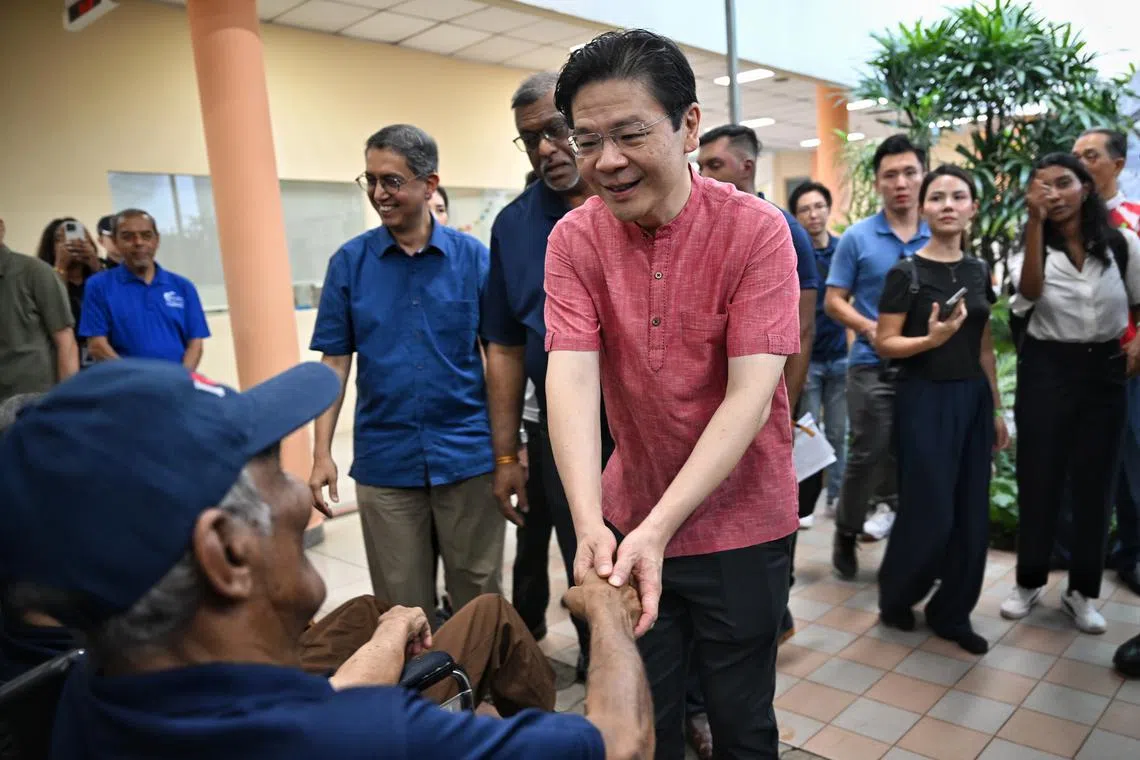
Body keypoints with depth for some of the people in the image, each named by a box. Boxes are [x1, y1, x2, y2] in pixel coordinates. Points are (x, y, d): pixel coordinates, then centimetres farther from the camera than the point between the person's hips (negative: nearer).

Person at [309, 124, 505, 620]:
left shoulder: (473, 257, -3)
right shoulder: (349, 261, 1)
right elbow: (335, 362, 3)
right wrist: (322, 452, -2)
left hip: (468, 454, -1)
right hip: (384, 458, 1)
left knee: (479, 597, 13)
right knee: (402, 605, 13)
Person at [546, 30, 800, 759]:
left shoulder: (757, 230, -16)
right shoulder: (574, 239, -8)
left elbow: (751, 394, -22)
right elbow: (570, 377, -18)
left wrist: (658, 528, -31)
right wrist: (590, 524, -32)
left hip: (741, 525, -2)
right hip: (627, 521, 3)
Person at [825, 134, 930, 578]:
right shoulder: (856, 238, -2)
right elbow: (834, 302, -2)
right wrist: (873, 329, -17)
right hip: (872, 366, -3)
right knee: (868, 455, 0)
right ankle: (845, 532, 20)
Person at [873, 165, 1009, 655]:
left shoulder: (979, 271, 9)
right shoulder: (905, 273, -9)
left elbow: (984, 347, 14)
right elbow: (884, 344, -10)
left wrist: (996, 409, 13)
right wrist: (930, 339, -27)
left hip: (972, 398, 6)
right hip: (925, 398, -6)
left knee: (972, 515, 8)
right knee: (929, 512, -4)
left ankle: (951, 613, 23)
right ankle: (894, 597, 22)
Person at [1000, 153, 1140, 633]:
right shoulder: (1033, 247, -3)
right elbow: (1030, 290, -25)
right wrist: (1035, 219, -29)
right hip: (1046, 369, -1)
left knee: (1094, 482, 8)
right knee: (1039, 479, 6)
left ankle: (1082, 591, 22)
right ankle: (1029, 582, 22)